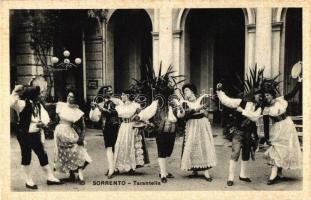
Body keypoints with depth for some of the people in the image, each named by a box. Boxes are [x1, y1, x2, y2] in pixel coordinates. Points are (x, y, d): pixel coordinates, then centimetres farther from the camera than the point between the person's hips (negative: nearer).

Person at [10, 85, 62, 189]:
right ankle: (29, 180, 22)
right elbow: (11, 103, -29)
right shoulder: (22, 104, -12)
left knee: (43, 155, 11)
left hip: (36, 135, 6)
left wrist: (43, 123, -18)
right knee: (26, 156, 7)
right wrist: (15, 92, -30)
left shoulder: (39, 105, 8)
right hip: (24, 135, -6)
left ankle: (50, 177, 23)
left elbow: (45, 116, 1)